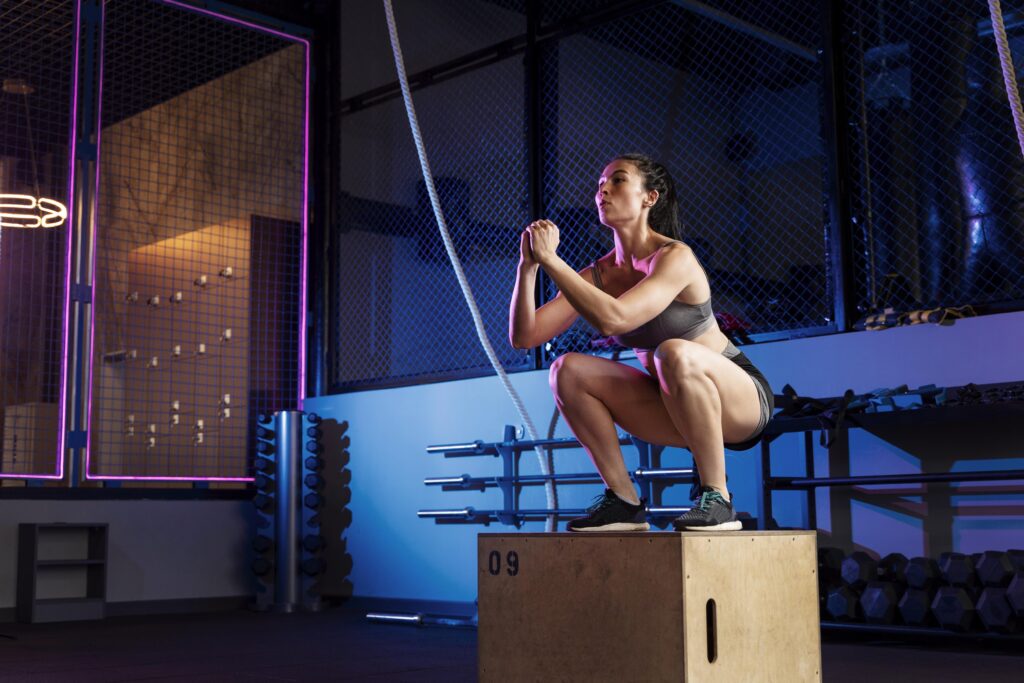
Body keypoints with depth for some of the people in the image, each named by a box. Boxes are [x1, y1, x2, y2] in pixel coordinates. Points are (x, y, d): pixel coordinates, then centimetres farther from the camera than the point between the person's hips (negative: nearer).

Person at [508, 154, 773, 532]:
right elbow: (523, 336, -7)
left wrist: (550, 258, -30)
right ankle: (624, 502, -6)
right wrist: (528, 265, -18)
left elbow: (612, 318, -37)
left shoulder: (675, 257, -20)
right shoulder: (599, 274, -1)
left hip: (740, 401, -6)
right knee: (568, 370, -12)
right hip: (677, 408, 6)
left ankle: (716, 498, -23)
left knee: (675, 353, -38)